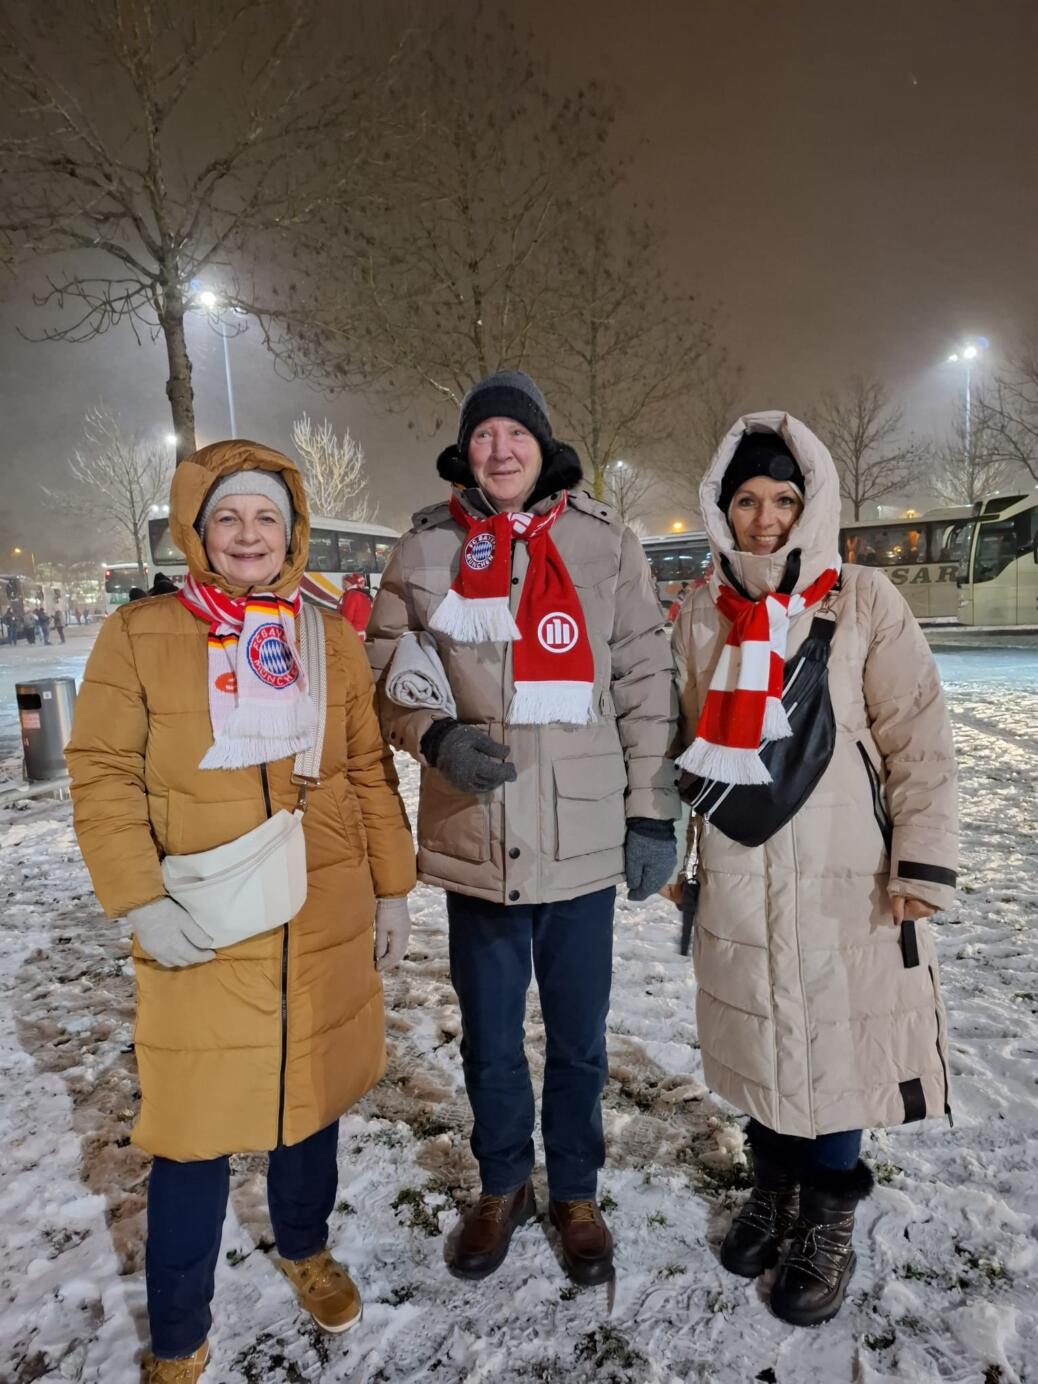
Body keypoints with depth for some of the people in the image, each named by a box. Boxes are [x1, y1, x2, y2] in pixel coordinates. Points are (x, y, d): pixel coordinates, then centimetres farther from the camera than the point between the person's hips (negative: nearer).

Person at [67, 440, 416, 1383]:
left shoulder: (332, 638, 4)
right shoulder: (138, 636, -4)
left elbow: (368, 772, 6)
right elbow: (103, 776, -6)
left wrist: (393, 888, 6)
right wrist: (142, 902, -15)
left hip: (325, 924, 3)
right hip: (199, 933, -2)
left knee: (312, 1092, 19)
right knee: (194, 1128, 7)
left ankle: (306, 1249, 47)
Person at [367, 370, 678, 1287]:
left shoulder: (606, 543, 0)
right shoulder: (427, 550, 2)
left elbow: (646, 684, 1)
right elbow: (382, 677, 5)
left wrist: (652, 812, -1)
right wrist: (437, 738, -15)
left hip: (584, 842, 0)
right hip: (474, 843, 1)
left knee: (579, 1040, 16)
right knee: (489, 1040, 18)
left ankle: (577, 1193, 42)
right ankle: (503, 1186, 44)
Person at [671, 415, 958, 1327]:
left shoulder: (864, 600, -5)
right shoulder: (702, 614, 4)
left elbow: (919, 739, -6)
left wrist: (923, 863, -10)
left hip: (844, 873, -3)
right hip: (738, 875, 3)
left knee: (839, 1036, 5)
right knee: (761, 1033, 14)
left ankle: (829, 1220, 30)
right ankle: (775, 1185, 39)